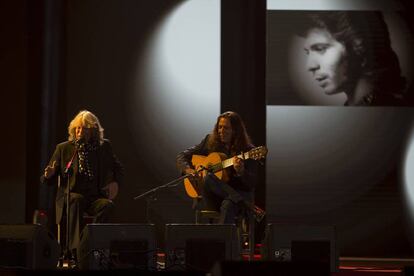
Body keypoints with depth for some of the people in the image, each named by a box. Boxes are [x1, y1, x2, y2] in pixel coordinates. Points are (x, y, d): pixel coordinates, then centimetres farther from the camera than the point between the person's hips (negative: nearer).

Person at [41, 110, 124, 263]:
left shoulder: (104, 147, 12)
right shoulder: (64, 148, 8)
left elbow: (118, 168, 26)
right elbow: (46, 180, 9)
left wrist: (116, 182, 4)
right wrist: (48, 175, -16)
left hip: (97, 197, 1)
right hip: (71, 197, -1)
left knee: (107, 205, -33)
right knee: (76, 199, -37)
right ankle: (74, 249, -46)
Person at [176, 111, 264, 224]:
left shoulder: (248, 150, 0)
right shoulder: (209, 141, 9)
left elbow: (251, 184, -6)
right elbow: (182, 156, 14)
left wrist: (241, 172, -28)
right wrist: (187, 170, -8)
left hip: (238, 194, -3)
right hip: (214, 198, 3)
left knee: (228, 205, -39)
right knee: (208, 178, -31)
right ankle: (251, 208, -31)